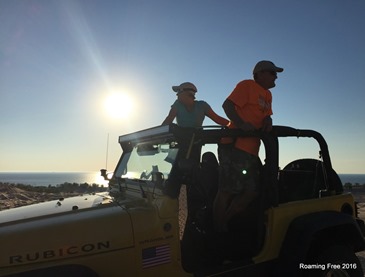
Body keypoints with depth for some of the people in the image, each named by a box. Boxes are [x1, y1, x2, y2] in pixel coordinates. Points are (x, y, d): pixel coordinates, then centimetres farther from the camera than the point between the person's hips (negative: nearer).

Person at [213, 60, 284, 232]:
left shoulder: (267, 95, 23)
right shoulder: (247, 85, -2)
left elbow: (266, 115, 21)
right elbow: (227, 105, -12)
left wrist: (268, 122, -3)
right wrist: (241, 124, -27)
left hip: (251, 151, 10)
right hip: (235, 146, -9)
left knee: (252, 191, 10)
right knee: (228, 190, -8)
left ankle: (224, 223, 18)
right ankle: (218, 230, 4)